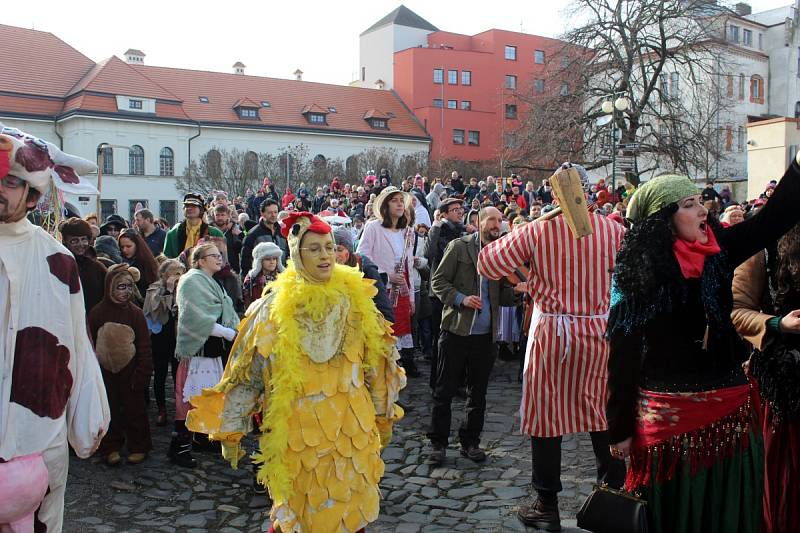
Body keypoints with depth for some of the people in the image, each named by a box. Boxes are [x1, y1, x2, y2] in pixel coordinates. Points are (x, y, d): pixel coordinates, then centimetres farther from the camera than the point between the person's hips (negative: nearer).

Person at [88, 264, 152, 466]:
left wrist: (141, 375, -10)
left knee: (134, 409, 7)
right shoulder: (97, 313, -5)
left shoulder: (136, 313, -7)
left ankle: (138, 446, 22)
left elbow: (144, 348, -5)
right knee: (109, 411, 11)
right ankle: (110, 447, 25)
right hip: (105, 372, 1)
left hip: (129, 372, -1)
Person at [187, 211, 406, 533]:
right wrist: (231, 431, 0)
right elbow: (247, 370, -3)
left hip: (352, 425, 2)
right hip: (297, 426, -2)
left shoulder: (356, 297, 0)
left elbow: (377, 359, 9)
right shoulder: (275, 306, -7)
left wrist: (384, 415, 14)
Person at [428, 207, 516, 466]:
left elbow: (503, 298, 12)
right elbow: (438, 281, -3)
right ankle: (438, 443, 15)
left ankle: (470, 442, 25)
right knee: (444, 390, 3)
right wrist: (461, 299, -17)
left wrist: (515, 290, -9)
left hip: (485, 335, 4)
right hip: (456, 330, -4)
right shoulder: (459, 247, -1)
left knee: (478, 393, 12)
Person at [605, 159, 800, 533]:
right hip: (669, 418, -4)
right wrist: (620, 428, -8)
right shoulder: (638, 273, -10)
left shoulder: (718, 251, 2)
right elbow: (622, 356, -10)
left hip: (730, 411, 4)